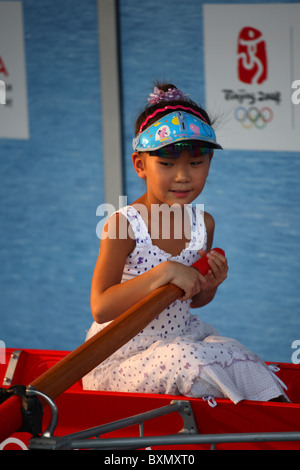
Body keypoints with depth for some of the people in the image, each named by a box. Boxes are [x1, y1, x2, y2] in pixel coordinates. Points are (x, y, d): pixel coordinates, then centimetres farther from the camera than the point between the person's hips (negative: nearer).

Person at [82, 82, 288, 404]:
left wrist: (210, 285, -8)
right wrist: (163, 273, -31)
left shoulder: (203, 224, 2)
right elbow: (100, 309, -24)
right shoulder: (123, 226, -18)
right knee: (184, 359, -30)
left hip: (182, 335, 6)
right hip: (119, 360, -6)